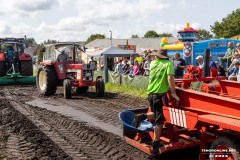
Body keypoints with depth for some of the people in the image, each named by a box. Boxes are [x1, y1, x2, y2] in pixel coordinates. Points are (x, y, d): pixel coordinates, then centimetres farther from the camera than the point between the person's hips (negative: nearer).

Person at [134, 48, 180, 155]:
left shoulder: (152, 63, 12)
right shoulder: (168, 63, -4)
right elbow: (170, 78, -16)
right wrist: (173, 93, -12)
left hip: (150, 93, 5)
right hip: (160, 94, -5)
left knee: (156, 114, 25)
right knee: (159, 120, 1)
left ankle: (143, 116, -1)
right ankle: (155, 144, 0)